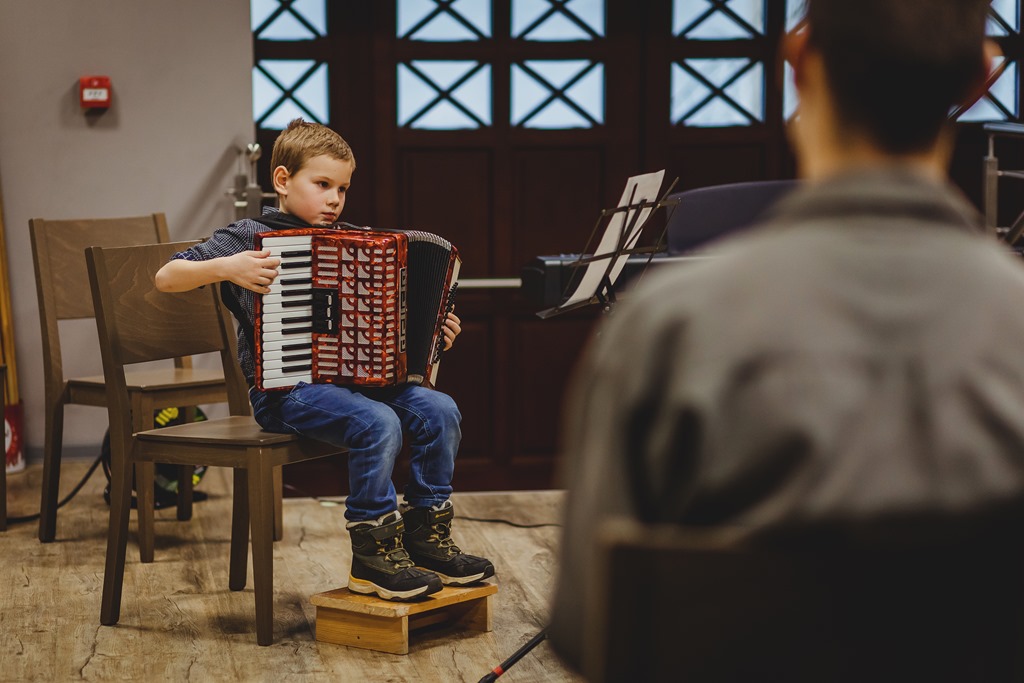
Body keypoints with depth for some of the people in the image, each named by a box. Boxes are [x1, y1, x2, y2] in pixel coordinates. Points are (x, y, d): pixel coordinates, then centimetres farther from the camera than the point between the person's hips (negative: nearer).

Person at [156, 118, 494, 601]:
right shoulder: (248, 238, -3)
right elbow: (165, 278, -9)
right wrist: (226, 267, -24)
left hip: (347, 376, 7)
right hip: (284, 389, -7)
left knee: (439, 411, -13)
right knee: (377, 423, -30)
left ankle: (427, 538, -1)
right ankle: (373, 556, -17)